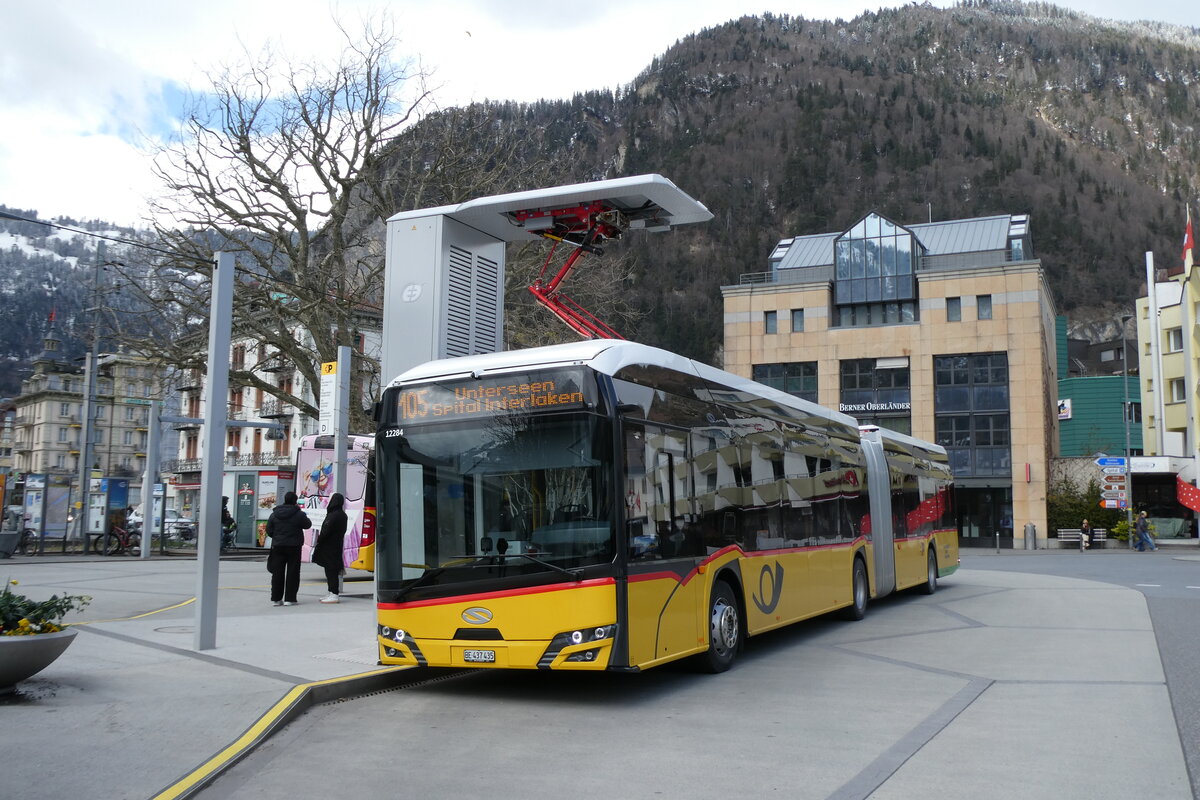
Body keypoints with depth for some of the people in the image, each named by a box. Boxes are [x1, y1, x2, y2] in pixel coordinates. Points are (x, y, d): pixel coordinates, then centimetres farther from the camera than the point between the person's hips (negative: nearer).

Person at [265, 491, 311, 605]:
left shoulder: (274, 514, 1)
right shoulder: (299, 514, -11)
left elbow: (269, 531, 4)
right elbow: (308, 525, 2)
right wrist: (305, 517, 20)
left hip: (278, 547, 3)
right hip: (294, 547, -3)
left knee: (277, 573, 9)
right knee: (292, 573, 3)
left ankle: (276, 598, 10)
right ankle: (290, 598, 2)